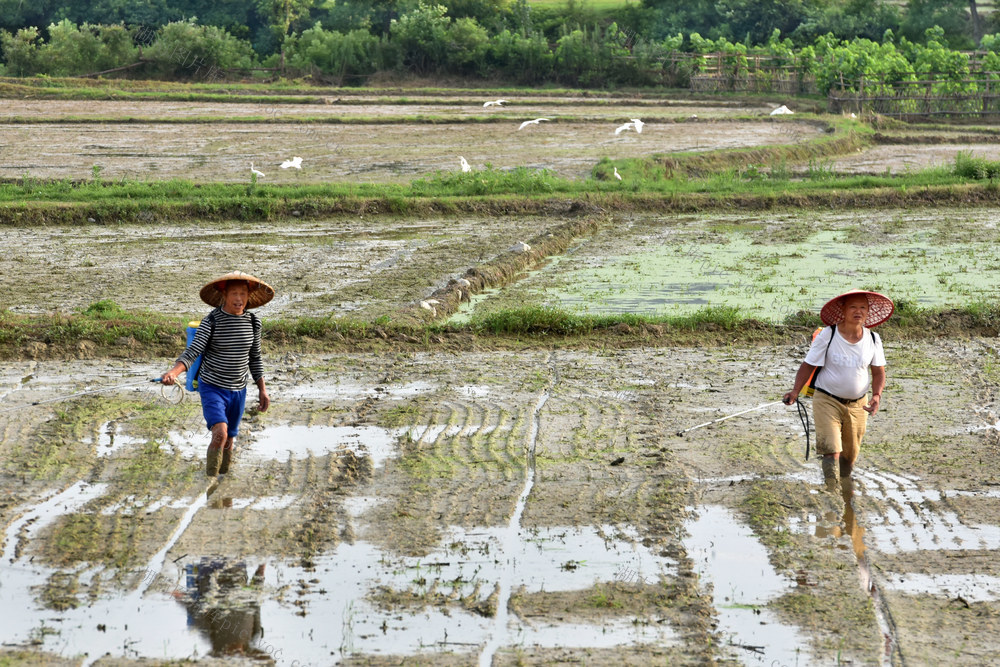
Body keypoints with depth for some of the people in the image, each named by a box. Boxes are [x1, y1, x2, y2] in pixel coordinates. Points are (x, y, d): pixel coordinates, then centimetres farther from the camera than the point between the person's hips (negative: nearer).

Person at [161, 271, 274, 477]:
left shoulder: (253, 322, 0)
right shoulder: (211, 321, -14)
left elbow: (254, 358, 11)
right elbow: (192, 352, -21)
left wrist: (263, 389, 8)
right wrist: (173, 372, -40)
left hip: (238, 391, 5)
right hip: (212, 388, -4)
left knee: (228, 442, 13)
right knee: (220, 434, -24)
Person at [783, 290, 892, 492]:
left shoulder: (873, 339, -2)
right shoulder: (827, 335, -13)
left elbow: (878, 372, 4)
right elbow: (809, 365, -7)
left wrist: (877, 395, -14)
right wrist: (795, 391, -20)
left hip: (857, 405, 4)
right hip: (827, 400, -4)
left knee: (850, 455, 14)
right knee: (831, 451, -18)